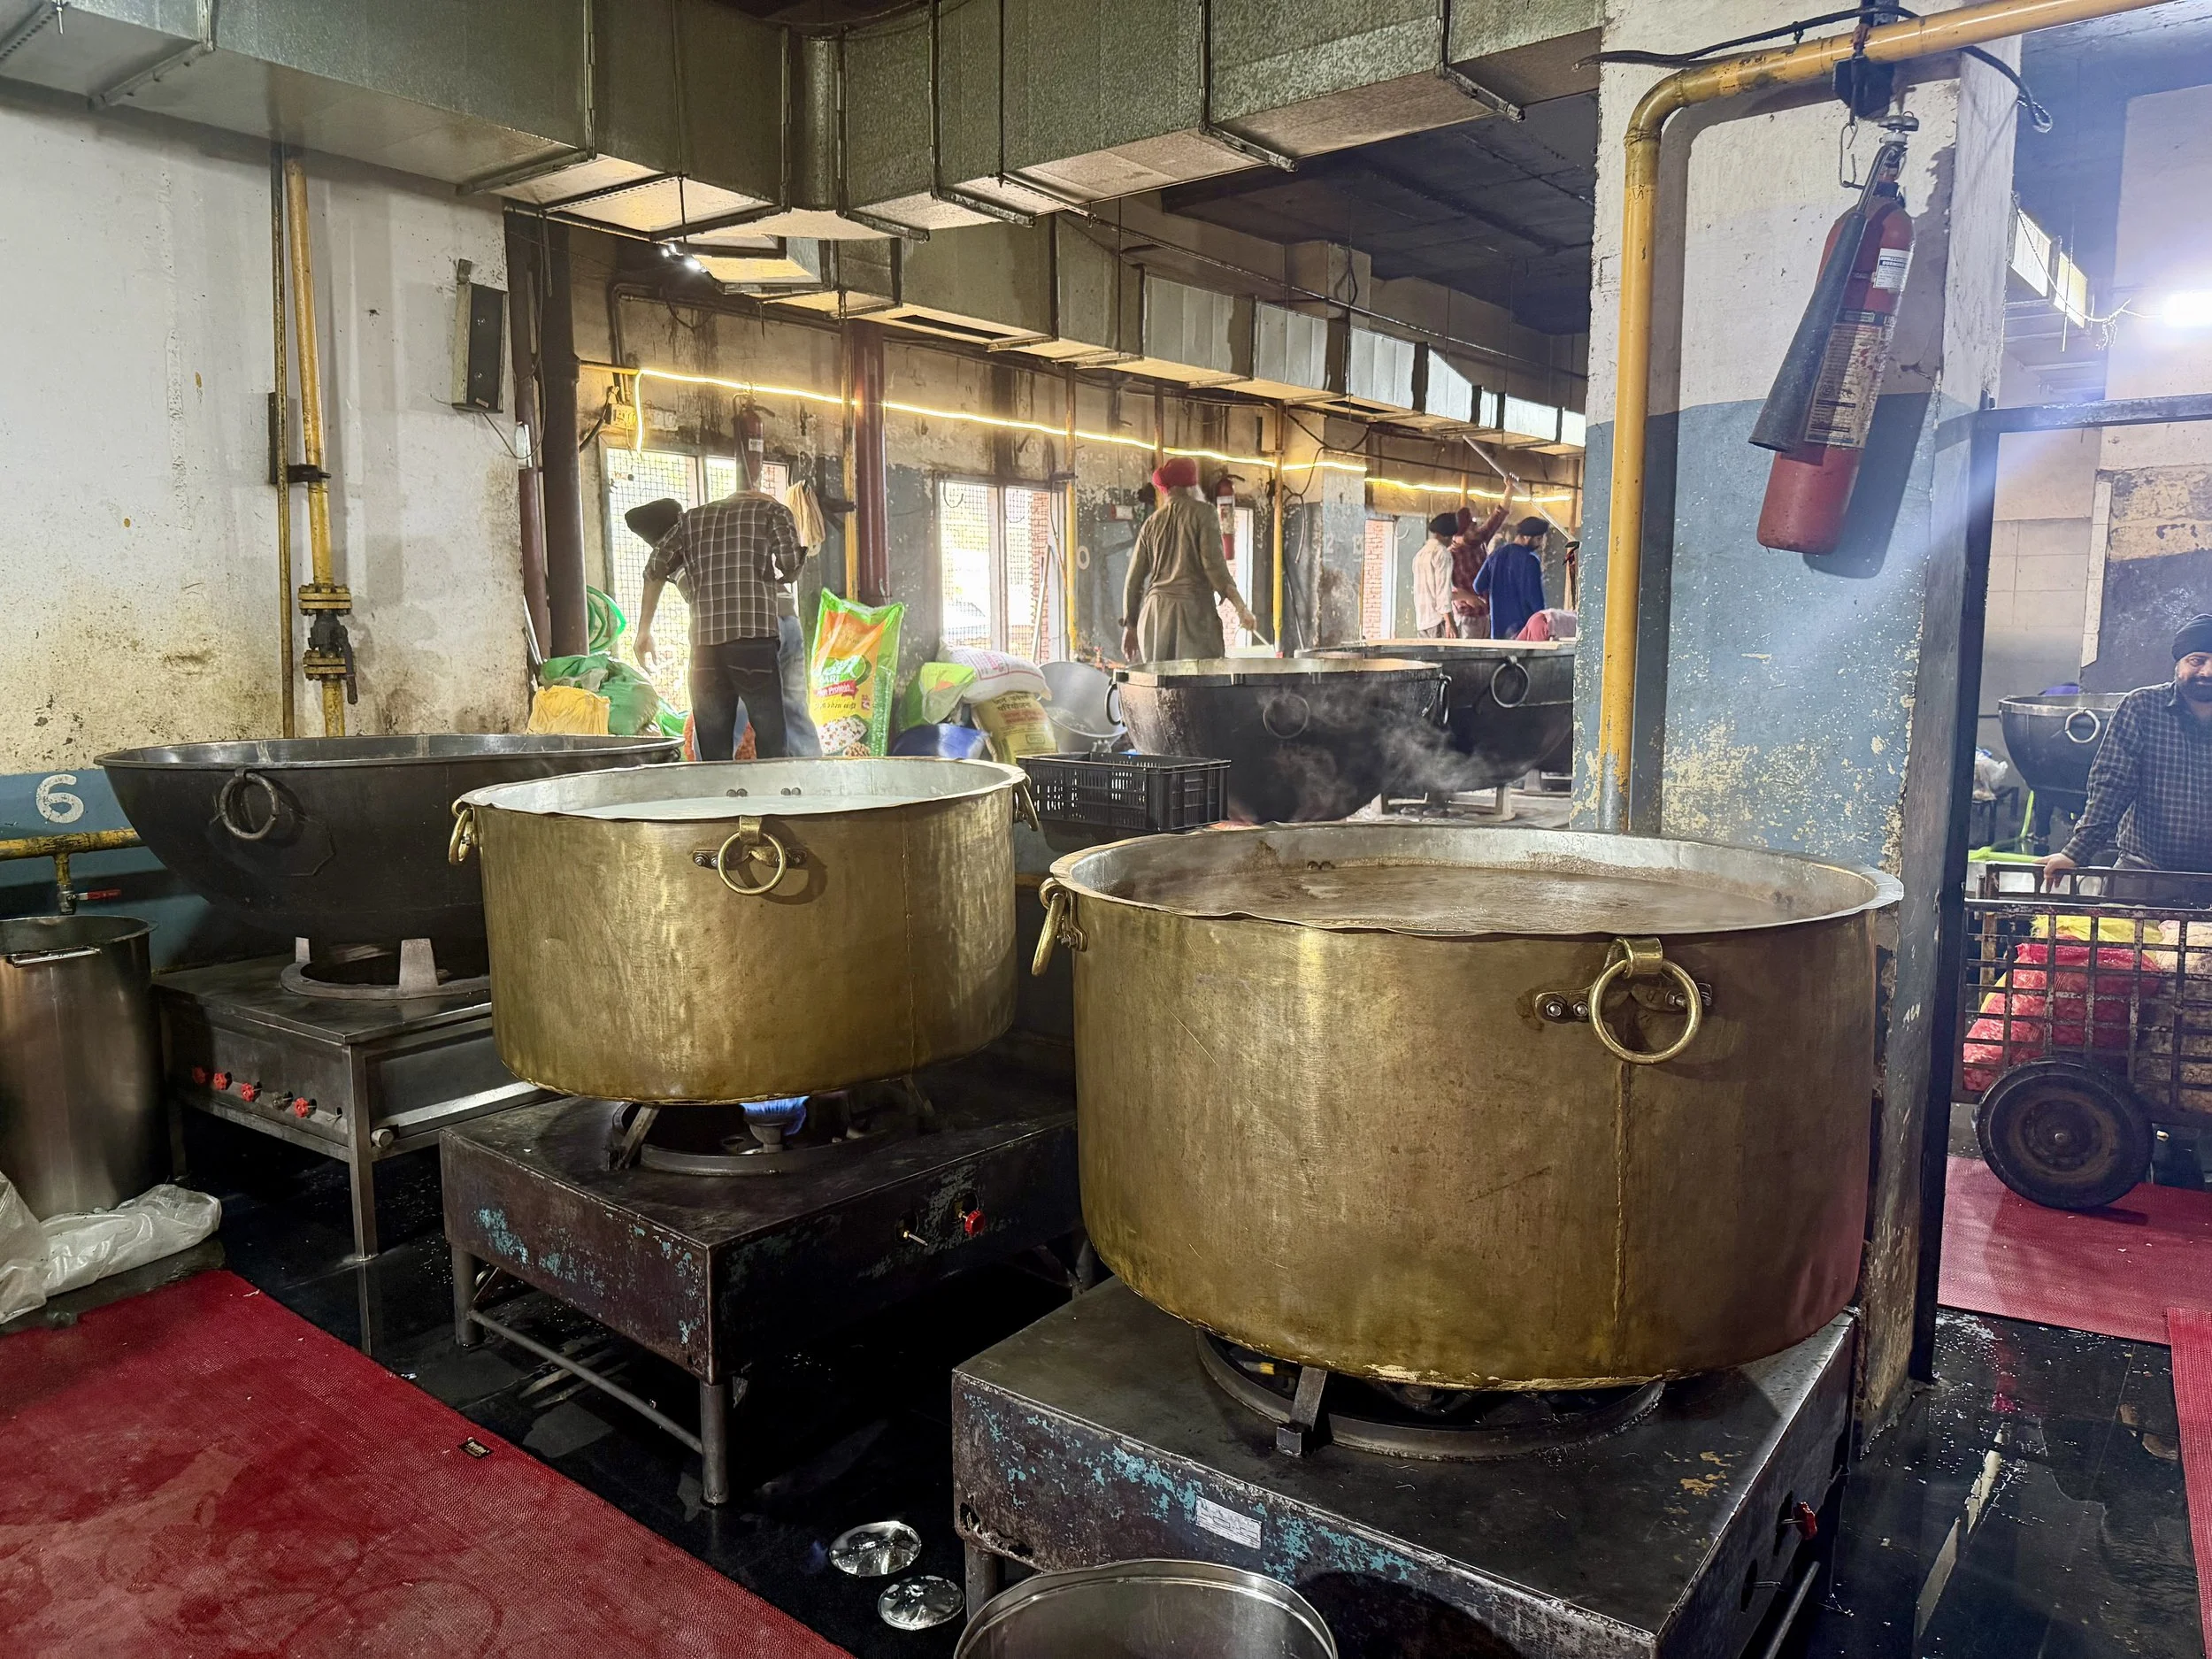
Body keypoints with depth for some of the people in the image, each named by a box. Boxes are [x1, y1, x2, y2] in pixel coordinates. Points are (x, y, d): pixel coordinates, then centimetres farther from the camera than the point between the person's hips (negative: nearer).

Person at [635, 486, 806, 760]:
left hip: (704, 644, 3)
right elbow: (790, 560, -3)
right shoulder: (771, 510, 14)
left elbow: (656, 567, 11)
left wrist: (644, 631, 14)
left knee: (713, 750, 6)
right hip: (754, 636, -3)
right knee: (771, 747, 0)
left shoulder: (692, 519, 23)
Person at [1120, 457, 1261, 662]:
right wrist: (1241, 607, -8)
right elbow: (1214, 564, -9)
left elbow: (1134, 580, 15)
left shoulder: (1152, 523, 15)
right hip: (1193, 611, -5)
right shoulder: (1203, 513, 3)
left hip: (1154, 615, 5)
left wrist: (1130, 626, 22)